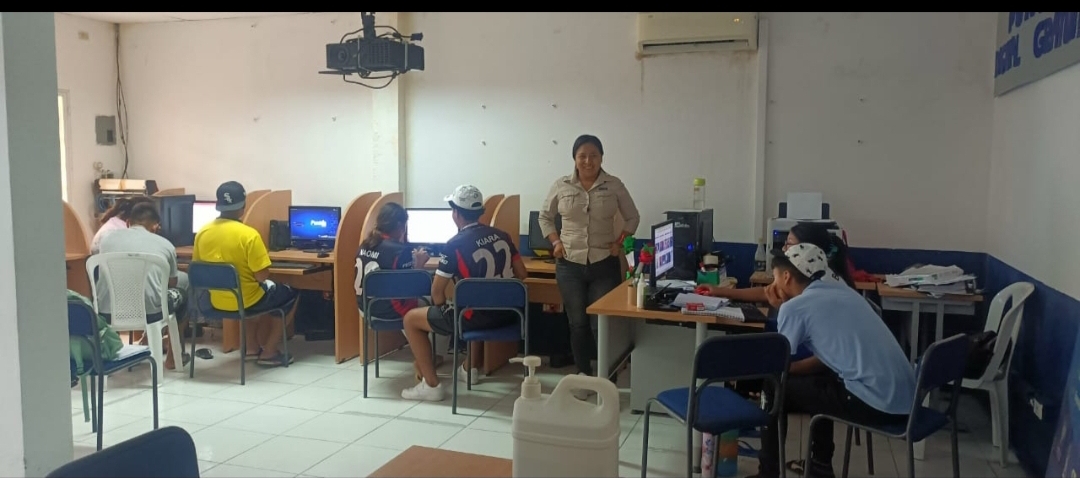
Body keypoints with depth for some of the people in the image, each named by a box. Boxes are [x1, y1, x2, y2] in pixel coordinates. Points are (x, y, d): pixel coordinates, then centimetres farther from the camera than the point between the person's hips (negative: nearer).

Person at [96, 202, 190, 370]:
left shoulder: (108, 238, 13)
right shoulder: (164, 244, 9)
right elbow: (172, 283, 24)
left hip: (107, 313, 3)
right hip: (148, 313, -3)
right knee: (180, 294, 30)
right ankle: (172, 356, 34)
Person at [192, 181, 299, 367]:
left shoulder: (202, 232, -5)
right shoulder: (249, 234, -22)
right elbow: (262, 277, -21)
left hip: (216, 302, 6)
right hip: (245, 302, -6)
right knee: (290, 294, 20)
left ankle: (252, 347, 34)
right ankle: (269, 352, 18)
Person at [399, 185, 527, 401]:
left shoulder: (455, 244, -12)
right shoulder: (501, 235, 5)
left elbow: (437, 292, -10)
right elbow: (521, 274, 11)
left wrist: (443, 308, 10)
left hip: (477, 316, -7)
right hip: (506, 314, 7)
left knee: (411, 319, 9)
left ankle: (431, 385, 8)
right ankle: (472, 367, 49)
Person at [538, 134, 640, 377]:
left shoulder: (614, 186, -2)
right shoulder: (561, 186, 0)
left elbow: (633, 218, 9)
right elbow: (545, 217, 13)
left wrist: (619, 242, -2)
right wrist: (556, 242, 1)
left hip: (604, 265, -1)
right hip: (570, 265, 1)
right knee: (578, 322, 7)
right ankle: (583, 374, 20)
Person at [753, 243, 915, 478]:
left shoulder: (795, 306, -5)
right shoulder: (841, 290, 16)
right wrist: (791, 366, 26)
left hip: (877, 404, -8)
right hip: (905, 399, 8)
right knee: (819, 379, 31)